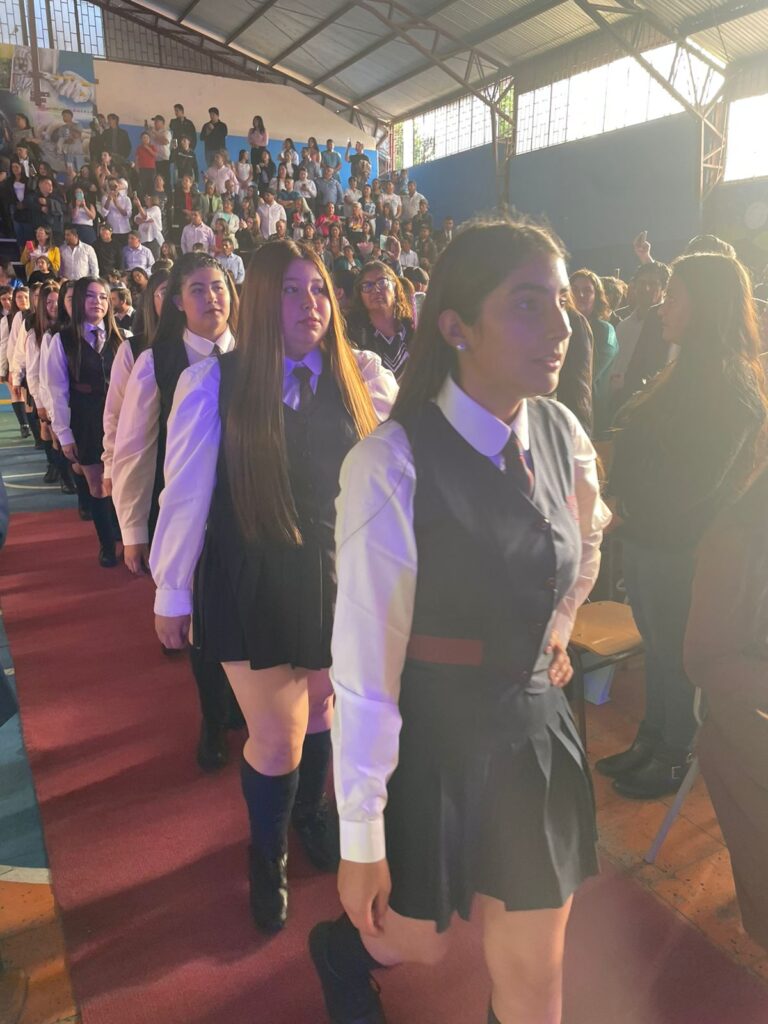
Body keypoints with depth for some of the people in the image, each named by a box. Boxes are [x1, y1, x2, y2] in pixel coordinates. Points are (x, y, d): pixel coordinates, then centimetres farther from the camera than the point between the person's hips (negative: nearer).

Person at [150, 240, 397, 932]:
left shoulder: (359, 377, -4)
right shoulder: (214, 383, -11)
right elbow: (186, 495, -6)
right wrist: (172, 594, 0)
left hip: (336, 575, 3)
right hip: (251, 582, -2)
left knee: (321, 710, 21)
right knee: (276, 743, 5)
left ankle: (310, 812, 53)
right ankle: (268, 858, 38)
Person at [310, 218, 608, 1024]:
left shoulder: (563, 437, -5)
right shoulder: (393, 463, -24)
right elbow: (365, 663, -21)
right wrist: (360, 838, -14)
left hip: (536, 731, 5)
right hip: (428, 742, -4)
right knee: (416, 947, 22)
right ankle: (342, 948, 58)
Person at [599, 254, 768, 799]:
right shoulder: (692, 369, 9)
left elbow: (692, 481, -21)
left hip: (679, 546, -8)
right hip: (649, 534, 8)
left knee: (674, 651, 8)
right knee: (658, 643, 19)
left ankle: (676, 755, 27)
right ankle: (652, 739, 36)